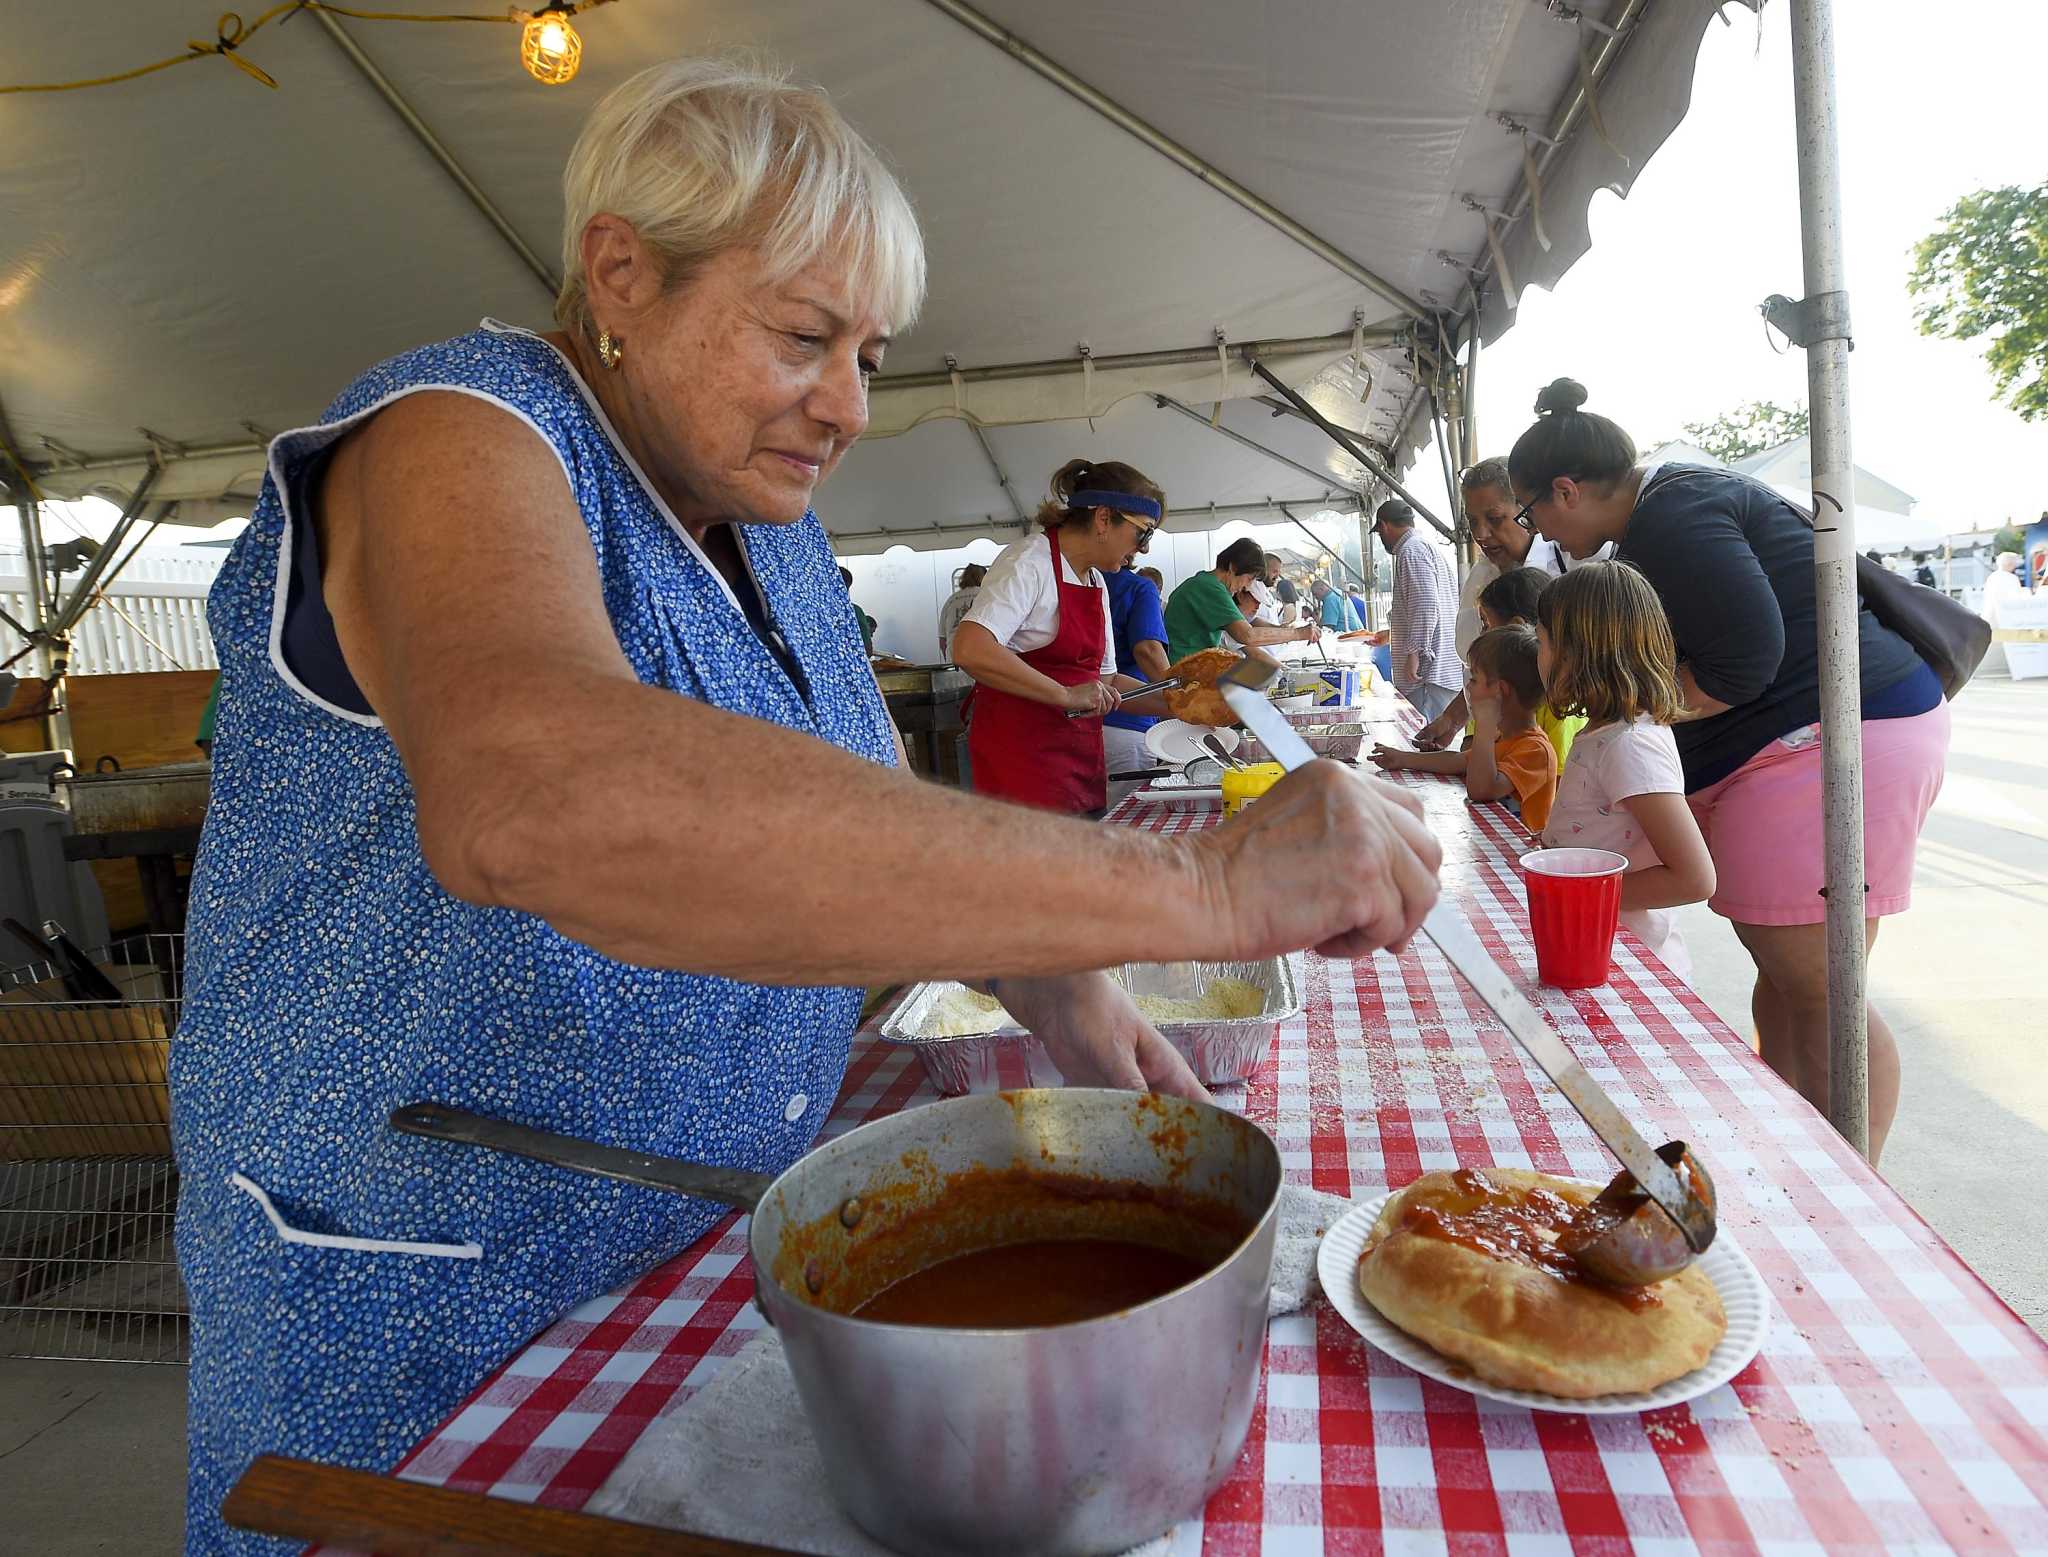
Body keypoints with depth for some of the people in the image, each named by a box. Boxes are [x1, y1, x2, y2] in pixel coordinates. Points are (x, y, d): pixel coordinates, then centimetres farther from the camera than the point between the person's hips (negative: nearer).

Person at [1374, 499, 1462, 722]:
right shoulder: (1430, 549, 23)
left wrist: (1415, 652, -20)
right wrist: (1391, 634, 36)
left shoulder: (1411, 552, -10)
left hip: (1427, 673, -10)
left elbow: (1426, 606, -22)